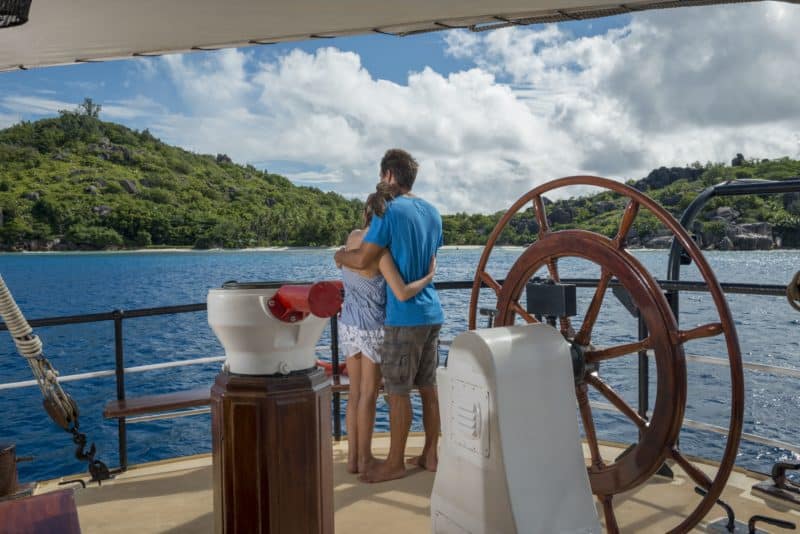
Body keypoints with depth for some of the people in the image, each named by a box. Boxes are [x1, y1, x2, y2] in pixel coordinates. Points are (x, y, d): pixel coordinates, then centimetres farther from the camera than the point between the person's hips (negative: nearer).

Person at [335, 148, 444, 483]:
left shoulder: (389, 211, -12)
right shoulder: (433, 212, 12)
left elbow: (363, 259, -16)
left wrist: (341, 256, 4)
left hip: (404, 316, -8)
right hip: (432, 312, 8)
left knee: (398, 391, 2)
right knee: (428, 387, 13)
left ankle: (395, 463, 13)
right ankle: (430, 455, 23)